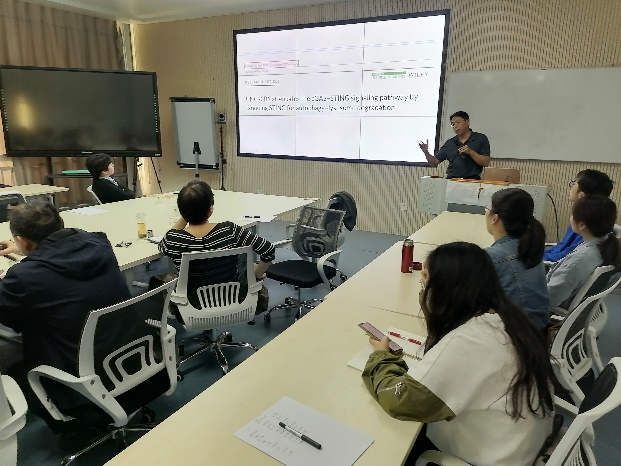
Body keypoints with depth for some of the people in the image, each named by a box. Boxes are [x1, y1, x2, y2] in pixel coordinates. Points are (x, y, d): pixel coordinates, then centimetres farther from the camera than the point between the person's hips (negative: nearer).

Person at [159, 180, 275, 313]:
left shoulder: (172, 239, -23)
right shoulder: (230, 231, -27)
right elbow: (269, 250, -22)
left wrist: (185, 217, -6)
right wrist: (257, 275, -5)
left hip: (194, 309, 1)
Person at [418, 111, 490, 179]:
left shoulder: (480, 138, 6)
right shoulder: (449, 143, 14)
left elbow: (485, 162, -1)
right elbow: (434, 162, 13)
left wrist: (471, 152, -13)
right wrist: (426, 152, -4)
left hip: (472, 181, -3)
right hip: (451, 181, 3)